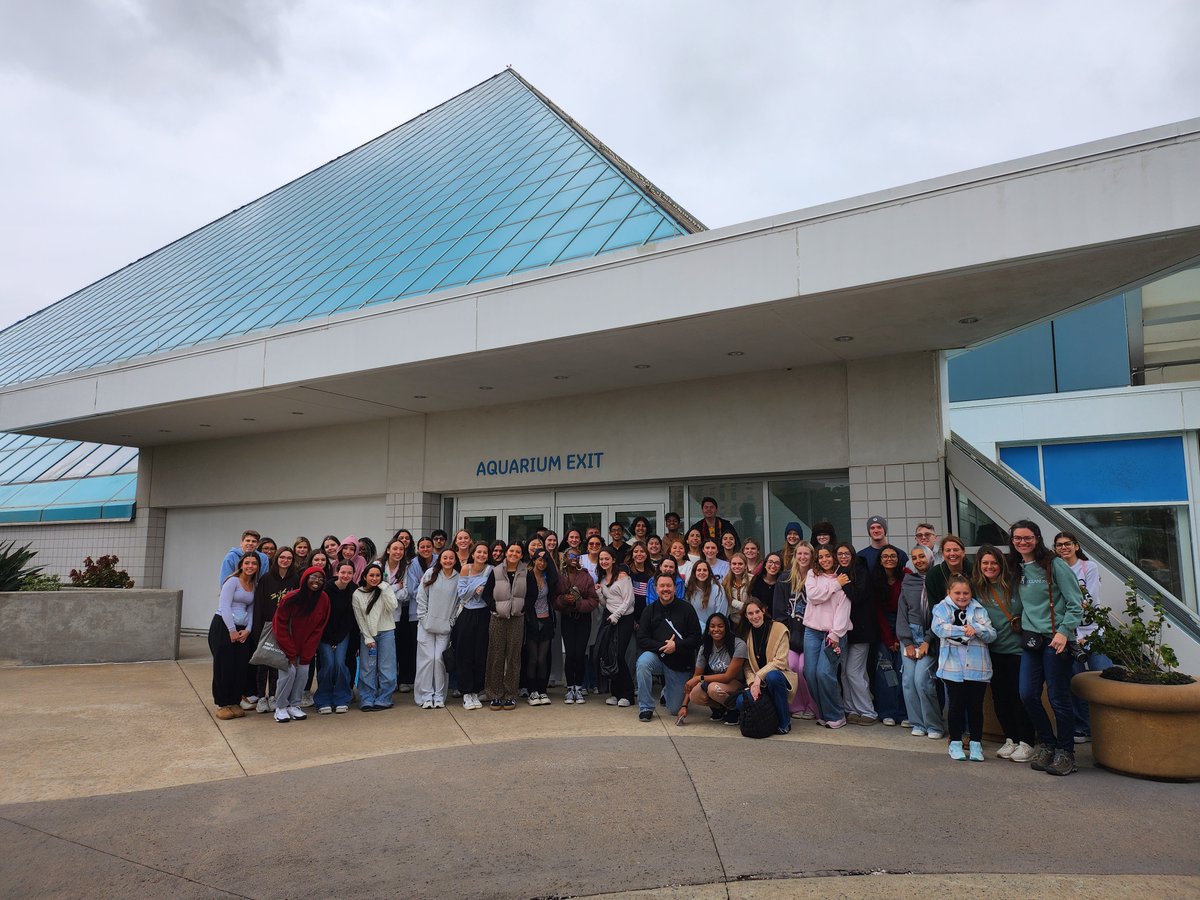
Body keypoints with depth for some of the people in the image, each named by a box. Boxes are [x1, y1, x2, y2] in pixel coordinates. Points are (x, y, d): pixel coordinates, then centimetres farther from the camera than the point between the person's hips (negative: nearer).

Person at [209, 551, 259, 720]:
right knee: (224, 666, -2)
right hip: (223, 626, -6)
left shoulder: (255, 586, 12)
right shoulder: (233, 581, -6)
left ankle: (235, 702, 14)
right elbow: (225, 606, -12)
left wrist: (247, 630, -3)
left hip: (243, 630, 6)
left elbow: (251, 610, 11)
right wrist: (232, 630, -14)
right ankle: (223, 704, 9)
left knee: (242, 667, 2)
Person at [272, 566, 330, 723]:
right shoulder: (291, 598, -21)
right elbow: (280, 627, -14)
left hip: (306, 645, 3)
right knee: (289, 672, -10)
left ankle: (294, 706, 11)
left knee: (303, 672, -3)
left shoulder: (324, 599, -11)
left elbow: (318, 628, -5)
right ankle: (280, 707, 4)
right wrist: (291, 653, -13)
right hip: (287, 644, -3)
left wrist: (306, 654, -8)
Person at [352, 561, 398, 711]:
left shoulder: (386, 589, 0)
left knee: (386, 668, -3)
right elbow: (359, 619, 1)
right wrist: (368, 638, -4)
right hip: (367, 634, 0)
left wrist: (383, 588, -16)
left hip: (386, 632, 0)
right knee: (367, 669, -2)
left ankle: (383, 700, 5)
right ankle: (367, 700, 5)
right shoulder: (357, 595, 1)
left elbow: (393, 607, -15)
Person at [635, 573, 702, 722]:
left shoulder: (686, 609, -3)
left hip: (680, 664, 0)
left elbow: (696, 638, -5)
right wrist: (662, 646, -21)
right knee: (643, 662, -36)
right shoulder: (649, 610, 0)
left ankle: (667, 690, 40)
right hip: (657, 657, 0)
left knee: (675, 710, 4)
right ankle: (646, 708, -19)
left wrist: (676, 646, -21)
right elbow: (642, 640, -6)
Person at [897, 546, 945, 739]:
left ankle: (935, 725, 2)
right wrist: (907, 642, -1)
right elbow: (902, 613, 8)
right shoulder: (908, 582, 10)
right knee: (908, 679, -3)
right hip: (909, 635, 4)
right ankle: (918, 723, 9)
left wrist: (928, 641, -10)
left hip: (931, 636, -4)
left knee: (921, 678, -13)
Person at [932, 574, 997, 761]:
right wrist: (964, 630, -18)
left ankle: (976, 743, 19)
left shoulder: (979, 610, 10)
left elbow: (991, 635, 1)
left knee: (976, 705, 7)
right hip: (953, 666, -2)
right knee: (956, 704, 5)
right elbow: (939, 628, -15)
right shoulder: (942, 609, 4)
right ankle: (955, 742, 18)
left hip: (978, 667, 2)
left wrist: (977, 629, -18)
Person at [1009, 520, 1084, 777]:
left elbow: (1075, 603, -9)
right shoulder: (1016, 570, 10)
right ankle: (1046, 743, 22)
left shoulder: (1054, 565, -8)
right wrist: (1023, 623, 11)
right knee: (1028, 694, 2)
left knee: (1058, 697, 0)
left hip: (1055, 639, -5)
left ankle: (1065, 752, 16)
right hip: (1030, 639, 6)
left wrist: (1064, 632, -16)